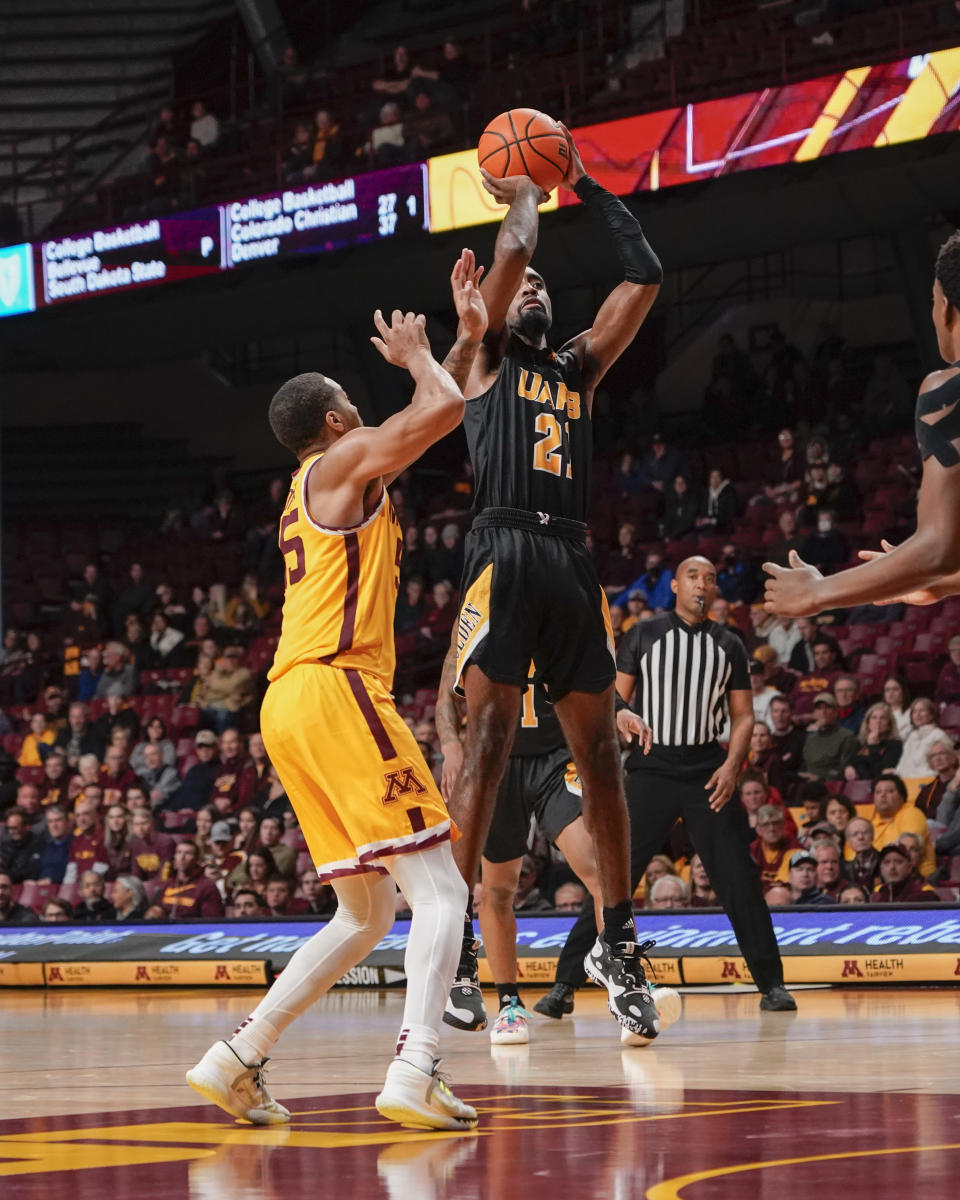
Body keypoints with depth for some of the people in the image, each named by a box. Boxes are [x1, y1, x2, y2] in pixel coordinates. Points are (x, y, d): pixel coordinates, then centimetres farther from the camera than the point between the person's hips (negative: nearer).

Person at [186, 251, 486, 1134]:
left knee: (366, 915, 15)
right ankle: (413, 1075, -30)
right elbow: (443, 409, -12)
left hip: (294, 705, 10)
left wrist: (469, 335, 33)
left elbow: (440, 416, 36)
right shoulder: (340, 463, 0)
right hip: (333, 691, -10)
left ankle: (236, 1061, 8)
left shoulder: (331, 481, 26)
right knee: (440, 890, -13)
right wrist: (416, 359, 8)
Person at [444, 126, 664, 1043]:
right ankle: (453, 941, -17)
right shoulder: (485, 360, 11)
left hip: (573, 563, 5)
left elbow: (644, 278, 19)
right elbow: (510, 251, -4)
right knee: (487, 736, -14)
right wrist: (524, 196, 15)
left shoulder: (579, 367, 24)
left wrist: (587, 188, 23)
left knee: (598, 749, 5)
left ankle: (617, 941, 11)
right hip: (505, 554, -5)